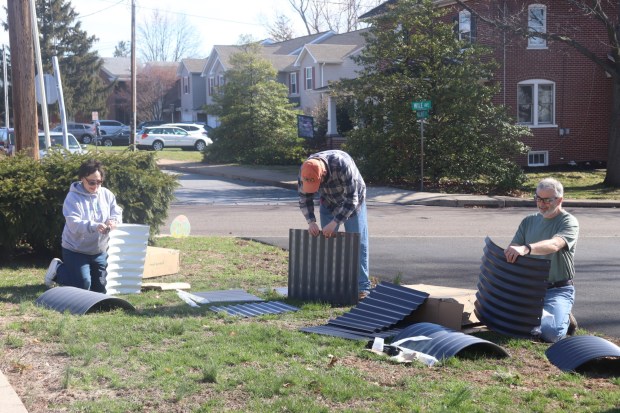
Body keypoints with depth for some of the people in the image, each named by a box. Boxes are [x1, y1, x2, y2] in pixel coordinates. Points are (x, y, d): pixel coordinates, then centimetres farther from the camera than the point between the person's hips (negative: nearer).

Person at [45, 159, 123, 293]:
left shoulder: (107, 194, -1)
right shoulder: (73, 198, -17)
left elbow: (117, 213, 1)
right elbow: (74, 224, -28)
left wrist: (113, 221, -24)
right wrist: (94, 226, -43)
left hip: (99, 251, 6)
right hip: (76, 250, -6)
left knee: (100, 288, 11)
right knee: (82, 287, -10)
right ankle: (57, 269, 18)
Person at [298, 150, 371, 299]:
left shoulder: (343, 165, -41)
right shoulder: (305, 170, -26)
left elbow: (352, 200, -36)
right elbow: (304, 198, -11)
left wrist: (334, 222, -38)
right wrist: (311, 221, -24)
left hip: (353, 202, -4)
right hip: (328, 203, 4)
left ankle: (362, 286, -5)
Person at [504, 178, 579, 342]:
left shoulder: (569, 222, -6)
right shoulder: (529, 221, 13)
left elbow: (554, 245, -27)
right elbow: (513, 249, 8)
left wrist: (526, 248, -46)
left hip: (558, 290, -5)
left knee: (551, 333, -27)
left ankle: (564, 318, 11)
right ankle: (543, 315, 13)